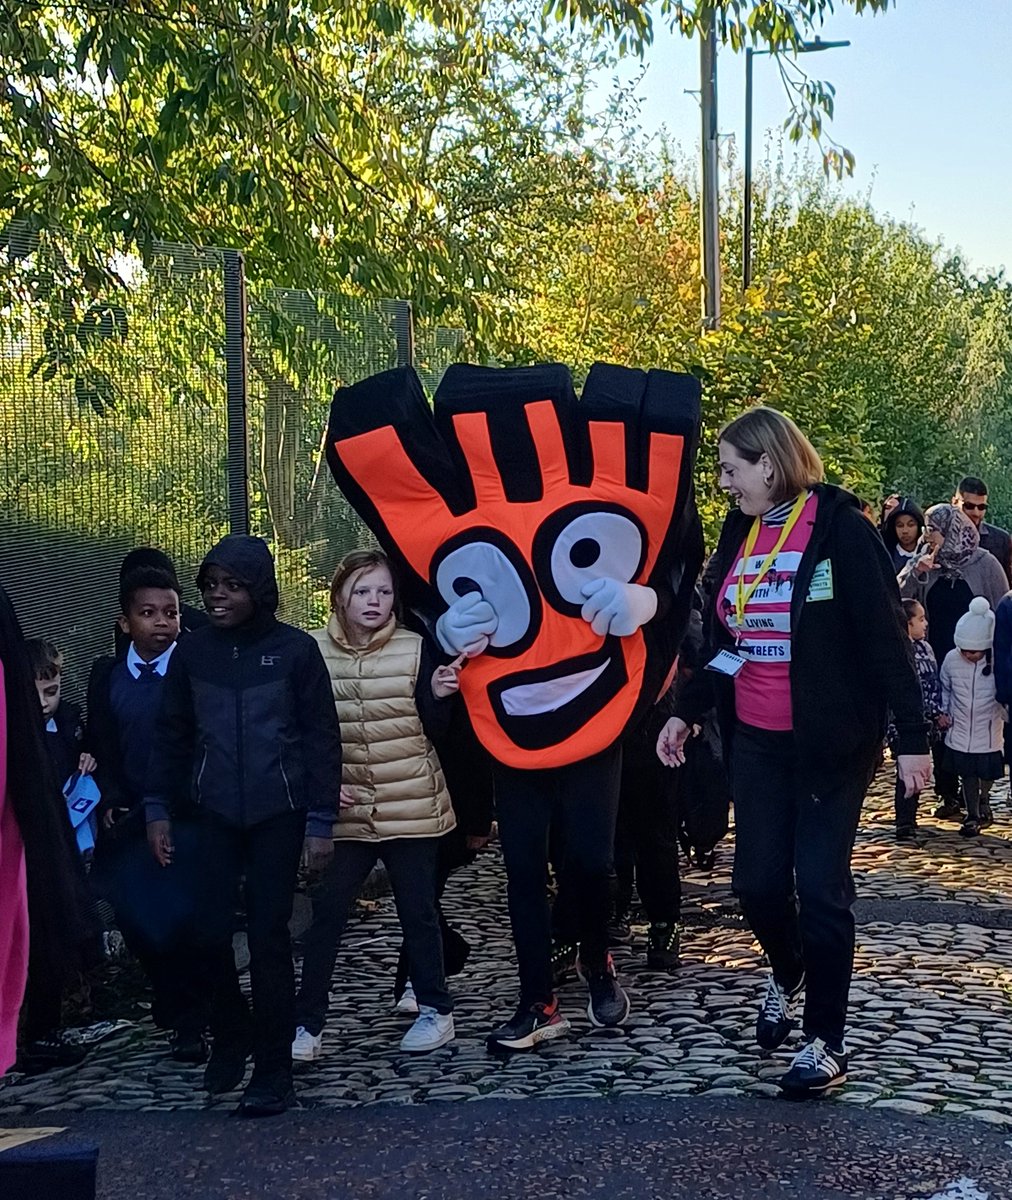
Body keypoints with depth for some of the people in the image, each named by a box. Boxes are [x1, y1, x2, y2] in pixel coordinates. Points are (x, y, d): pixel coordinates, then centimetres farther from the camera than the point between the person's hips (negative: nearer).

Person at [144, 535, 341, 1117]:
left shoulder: (295, 649, -4)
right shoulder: (193, 651, 4)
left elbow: (321, 739, -3)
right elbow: (172, 735, 10)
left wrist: (320, 822, -6)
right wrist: (158, 810, 7)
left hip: (277, 814, -2)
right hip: (212, 814, 2)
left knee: (269, 936, -2)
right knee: (210, 931, -3)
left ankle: (274, 1067, 9)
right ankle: (230, 1039, 20)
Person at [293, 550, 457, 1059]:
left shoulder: (415, 649, -2)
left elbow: (434, 728, 0)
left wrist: (439, 695, -19)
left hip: (411, 807, -1)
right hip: (345, 811, 1)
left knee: (417, 909, 8)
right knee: (324, 912, 0)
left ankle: (435, 1010, 23)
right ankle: (307, 1022, 10)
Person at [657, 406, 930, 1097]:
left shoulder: (839, 528, -11)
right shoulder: (739, 533, 8)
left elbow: (885, 635, -12)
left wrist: (912, 736, -14)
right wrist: (687, 712, 7)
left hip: (831, 742, -5)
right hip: (756, 741, 5)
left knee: (821, 889, -2)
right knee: (758, 882, 7)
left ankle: (827, 1043, 13)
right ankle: (787, 977, 38)